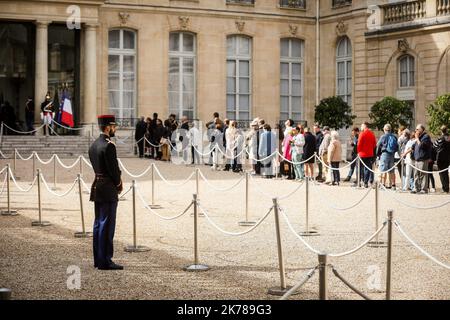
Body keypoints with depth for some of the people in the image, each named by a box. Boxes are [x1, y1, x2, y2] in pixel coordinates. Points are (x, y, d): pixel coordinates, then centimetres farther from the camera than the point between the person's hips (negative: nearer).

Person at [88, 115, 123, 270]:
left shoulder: (94, 145, 12)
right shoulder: (109, 146, -17)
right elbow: (113, 168, -17)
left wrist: (117, 181, 9)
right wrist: (119, 184, 1)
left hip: (97, 187, 9)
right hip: (108, 190, -9)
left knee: (98, 224, 13)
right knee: (107, 225, -6)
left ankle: (98, 259, 19)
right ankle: (105, 261, -4)